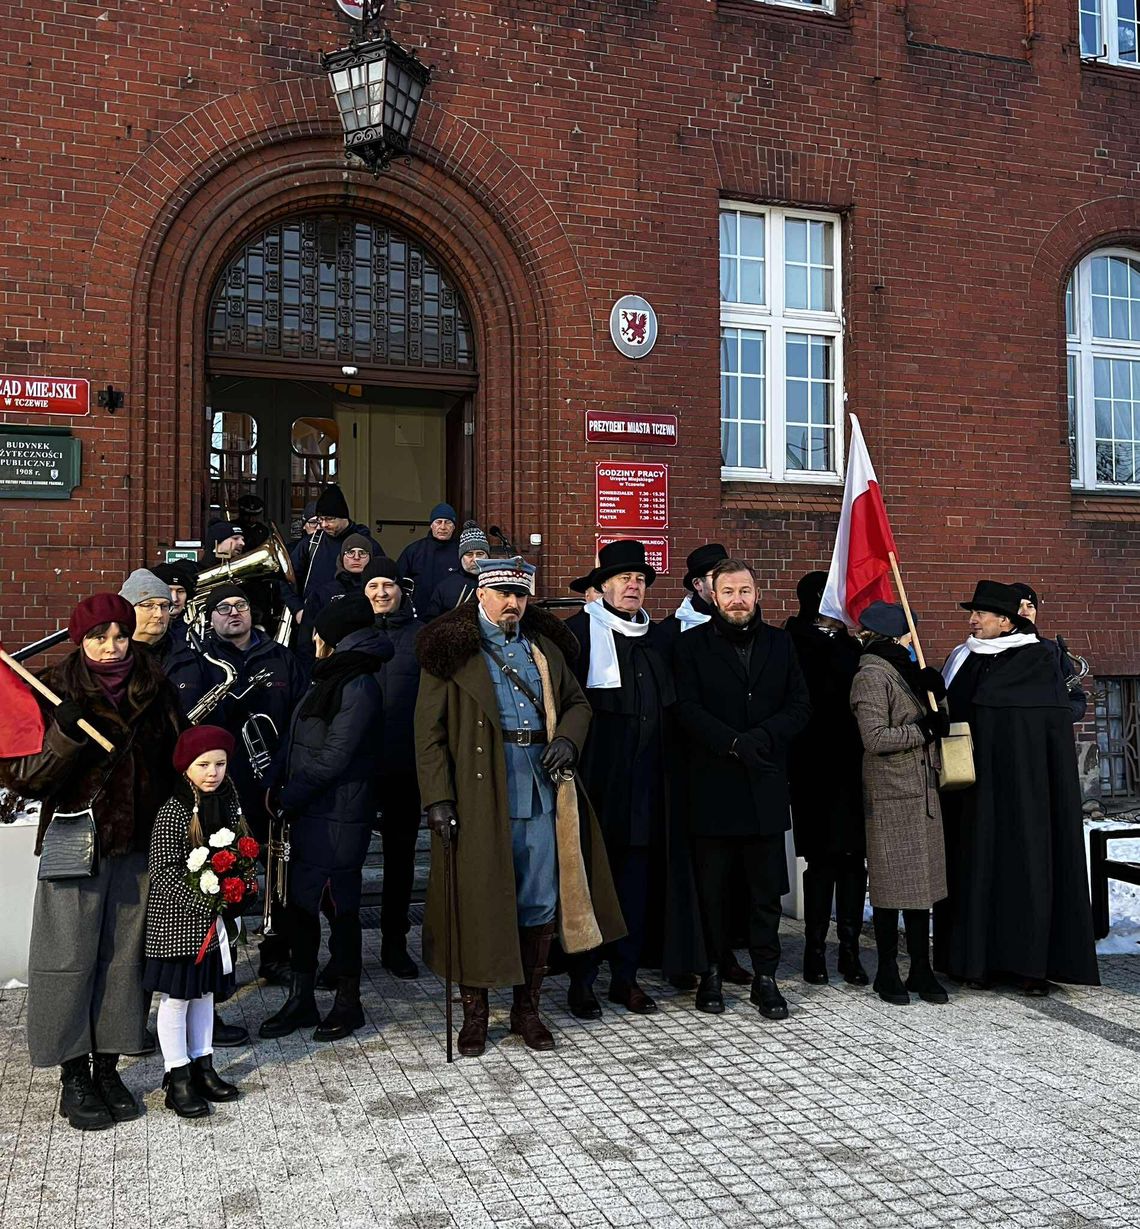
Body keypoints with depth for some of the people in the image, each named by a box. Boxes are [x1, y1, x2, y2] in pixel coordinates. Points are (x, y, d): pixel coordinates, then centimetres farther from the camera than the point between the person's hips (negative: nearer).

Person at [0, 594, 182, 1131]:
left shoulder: (153, 688, 5)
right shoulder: (55, 691, -5)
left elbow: (173, 758, 15)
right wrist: (63, 738, -25)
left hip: (139, 844, 3)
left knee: (124, 957, 9)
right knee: (71, 958, 2)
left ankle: (108, 1066, 22)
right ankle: (74, 1076, 15)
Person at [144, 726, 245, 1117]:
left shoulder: (228, 801, 2)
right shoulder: (174, 812, -17)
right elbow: (163, 870, -18)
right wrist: (202, 904, -20)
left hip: (214, 917, 6)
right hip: (177, 919, -6)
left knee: (205, 991, 16)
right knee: (176, 996, 5)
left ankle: (203, 1067, 29)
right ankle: (178, 1080, 15)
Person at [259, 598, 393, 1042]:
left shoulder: (358, 687, -15)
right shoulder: (331, 678, 15)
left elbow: (332, 759, -19)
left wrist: (287, 796, -12)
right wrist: (287, 796, 7)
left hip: (338, 817, -9)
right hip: (310, 812, 9)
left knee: (340, 905, 1)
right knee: (300, 902, 11)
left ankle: (348, 1003, 15)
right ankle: (301, 999, 22)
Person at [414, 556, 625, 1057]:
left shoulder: (544, 647, 15)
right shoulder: (452, 652, 1)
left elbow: (577, 703, 20)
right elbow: (429, 733, -3)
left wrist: (567, 738, -3)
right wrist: (438, 798, -12)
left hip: (542, 788, 4)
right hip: (478, 794, -4)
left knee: (540, 902, 7)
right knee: (478, 901, 2)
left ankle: (527, 1008, 22)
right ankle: (474, 1012, 18)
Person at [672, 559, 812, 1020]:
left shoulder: (779, 643, 11)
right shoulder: (692, 645, 2)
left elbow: (800, 706, 4)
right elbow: (688, 709, -8)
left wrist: (761, 738, -12)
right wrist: (734, 744, -18)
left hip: (765, 786, 2)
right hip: (713, 787, -2)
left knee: (767, 888, 6)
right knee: (711, 888, 6)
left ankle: (765, 977, 17)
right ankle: (711, 972, 19)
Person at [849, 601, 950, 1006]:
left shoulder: (903, 672, 17)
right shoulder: (872, 676, -11)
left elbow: (927, 717, 21)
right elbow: (875, 738, -20)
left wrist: (931, 688, 4)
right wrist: (924, 729, -13)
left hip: (923, 794, 9)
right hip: (892, 798, -9)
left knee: (922, 881, 10)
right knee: (893, 884, -1)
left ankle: (921, 969, 18)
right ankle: (888, 973, 10)